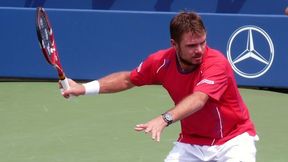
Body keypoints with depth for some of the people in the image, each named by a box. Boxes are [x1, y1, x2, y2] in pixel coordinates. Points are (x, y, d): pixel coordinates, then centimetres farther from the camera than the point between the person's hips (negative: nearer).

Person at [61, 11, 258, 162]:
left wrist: (165, 119, -60)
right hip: (192, 142, 4)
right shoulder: (161, 62, -11)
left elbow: (198, 99, -43)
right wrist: (85, 88, 2)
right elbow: (128, 79, 9)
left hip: (233, 139, -4)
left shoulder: (216, 63, -27)